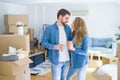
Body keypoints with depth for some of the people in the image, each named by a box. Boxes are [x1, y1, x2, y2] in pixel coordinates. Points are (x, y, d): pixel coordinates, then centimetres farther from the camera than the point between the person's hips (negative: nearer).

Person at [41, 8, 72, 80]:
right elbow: (43, 42, -8)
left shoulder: (68, 28, 4)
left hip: (67, 59, 5)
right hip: (56, 60, -5)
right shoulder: (50, 29, -11)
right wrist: (54, 46, -23)